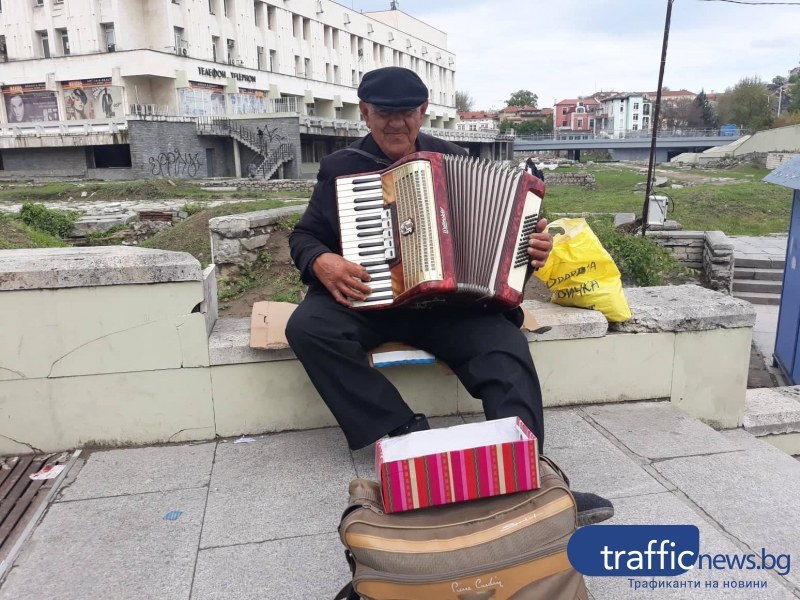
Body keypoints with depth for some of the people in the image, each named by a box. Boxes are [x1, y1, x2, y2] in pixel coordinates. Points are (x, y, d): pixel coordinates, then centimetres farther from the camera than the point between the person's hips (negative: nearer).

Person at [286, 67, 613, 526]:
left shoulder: (454, 158, 10)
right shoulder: (341, 167, 7)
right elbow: (304, 235, 9)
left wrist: (528, 247, -7)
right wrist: (321, 262, -15)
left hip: (449, 299, 0)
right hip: (366, 299, 0)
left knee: (507, 348, -27)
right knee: (307, 327, -29)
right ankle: (404, 432, -23)